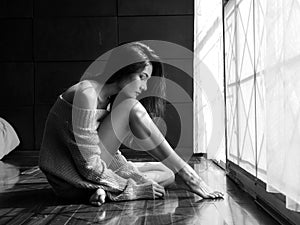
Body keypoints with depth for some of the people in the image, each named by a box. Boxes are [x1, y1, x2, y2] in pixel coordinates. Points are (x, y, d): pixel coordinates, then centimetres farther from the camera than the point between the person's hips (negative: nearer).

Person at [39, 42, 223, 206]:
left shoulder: (108, 97, 6)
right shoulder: (85, 95, -23)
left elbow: (111, 153, 6)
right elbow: (89, 166, -25)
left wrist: (139, 178, -8)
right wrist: (132, 189, -18)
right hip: (72, 179, -9)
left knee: (167, 173, 5)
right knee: (133, 110, -22)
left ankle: (104, 190, -15)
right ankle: (188, 174, -14)